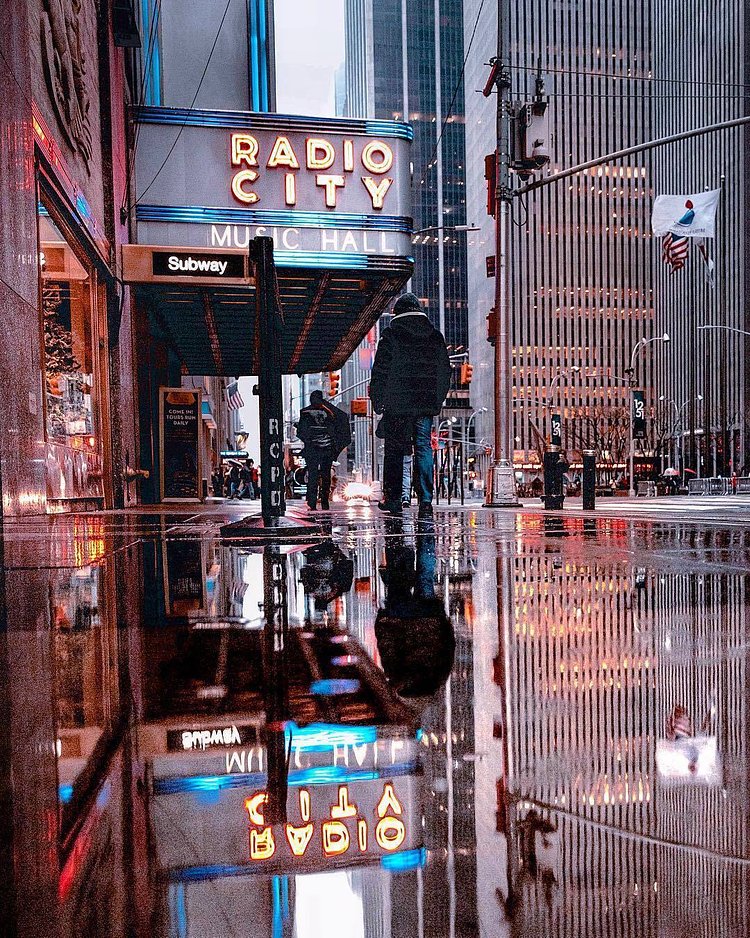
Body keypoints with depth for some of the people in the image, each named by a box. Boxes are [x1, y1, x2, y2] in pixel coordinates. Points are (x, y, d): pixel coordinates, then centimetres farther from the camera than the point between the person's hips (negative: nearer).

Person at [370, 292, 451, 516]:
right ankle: (425, 500, -1)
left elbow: (380, 370, -5)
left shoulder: (391, 334, -2)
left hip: (397, 403, -3)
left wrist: (377, 400, 1)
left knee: (394, 450, 6)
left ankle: (393, 499, 11)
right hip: (426, 404, 3)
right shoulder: (435, 336, 11)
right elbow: (445, 371, 14)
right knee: (423, 448, 5)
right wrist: (438, 400, 20)